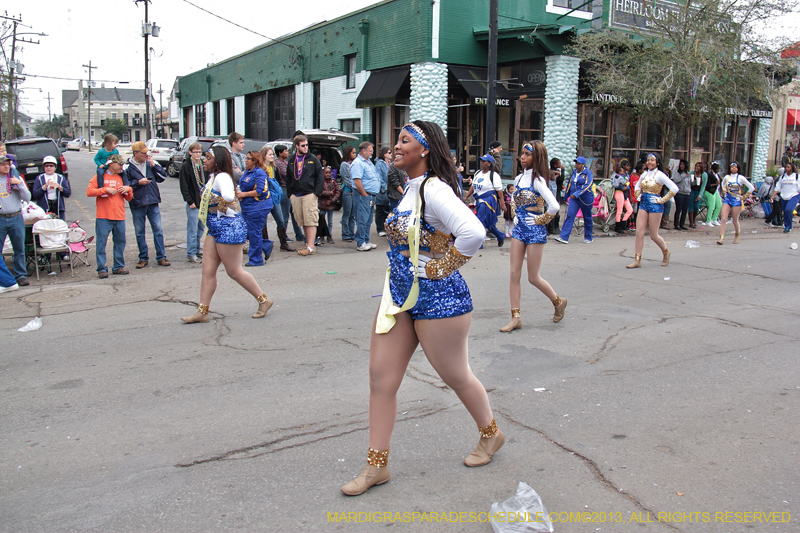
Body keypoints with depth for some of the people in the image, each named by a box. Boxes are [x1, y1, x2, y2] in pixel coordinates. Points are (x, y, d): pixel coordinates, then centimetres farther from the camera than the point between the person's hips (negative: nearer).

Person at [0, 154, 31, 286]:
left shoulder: (16, 178, 7)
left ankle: (21, 275, 13)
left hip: (16, 218, 1)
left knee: (19, 249, 4)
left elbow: (27, 198, 2)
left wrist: (19, 184, -11)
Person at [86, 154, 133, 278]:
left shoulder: (121, 178, 16)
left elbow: (129, 198, 18)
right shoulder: (100, 176, 4)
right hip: (103, 218, -4)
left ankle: (118, 266, 17)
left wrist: (128, 189, -2)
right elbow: (89, 192, -7)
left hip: (119, 217, 4)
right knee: (101, 243, -4)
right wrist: (106, 189, -13)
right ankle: (101, 268, 0)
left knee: (120, 242, 7)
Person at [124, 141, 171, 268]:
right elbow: (125, 185, -4)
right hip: (137, 205, -2)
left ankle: (161, 257, 10)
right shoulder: (127, 167, -3)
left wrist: (153, 165, -5)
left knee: (158, 230, 2)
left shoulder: (150, 163, 7)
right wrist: (138, 182, -14)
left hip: (153, 203, 2)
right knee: (139, 233, 6)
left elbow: (163, 177, 3)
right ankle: (143, 258, 17)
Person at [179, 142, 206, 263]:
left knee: (201, 228, 13)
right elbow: (184, 186, -10)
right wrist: (190, 201, -14)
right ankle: (191, 255, 2)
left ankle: (197, 250, 26)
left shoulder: (203, 165, 11)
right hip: (193, 203, -6)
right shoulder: (186, 166, -8)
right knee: (192, 229, -3)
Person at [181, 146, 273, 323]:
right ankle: (202, 312, 11)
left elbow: (229, 196, -37)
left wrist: (220, 202, -20)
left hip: (228, 227, -10)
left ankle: (263, 300, 15)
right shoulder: (213, 177, 13)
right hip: (215, 228, 10)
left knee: (234, 271, -1)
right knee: (208, 270, 7)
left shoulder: (222, 177, -17)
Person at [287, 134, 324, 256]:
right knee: (302, 222, 8)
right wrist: (290, 194, 10)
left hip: (309, 194, -4)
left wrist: (316, 193, -8)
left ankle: (311, 247, -10)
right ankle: (308, 243, 17)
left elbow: (320, 176, 1)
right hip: (295, 196, 5)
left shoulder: (313, 159, 3)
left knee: (310, 221, -8)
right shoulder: (292, 161, 13)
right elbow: (288, 178, 18)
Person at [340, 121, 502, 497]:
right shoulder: (411, 189, 10)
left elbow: (473, 232, -33)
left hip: (437, 300, -9)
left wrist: (443, 267, -20)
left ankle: (490, 434, 39)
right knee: (380, 378, 6)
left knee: (456, 376, 11)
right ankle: (376, 465, 17)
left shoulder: (433, 189, -19)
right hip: (400, 297, 9)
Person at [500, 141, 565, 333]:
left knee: (533, 277, 2)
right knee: (514, 274, 2)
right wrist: (516, 216, 13)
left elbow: (554, 206, -25)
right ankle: (515, 318, 8)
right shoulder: (518, 178, 7)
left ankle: (558, 301, 28)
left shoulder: (537, 180, -15)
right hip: (519, 229, 7)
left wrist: (540, 220, -12)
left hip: (535, 231, -7)